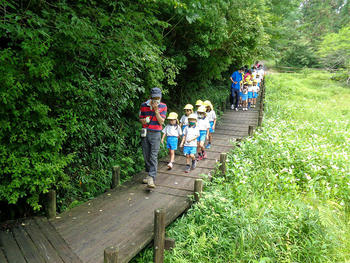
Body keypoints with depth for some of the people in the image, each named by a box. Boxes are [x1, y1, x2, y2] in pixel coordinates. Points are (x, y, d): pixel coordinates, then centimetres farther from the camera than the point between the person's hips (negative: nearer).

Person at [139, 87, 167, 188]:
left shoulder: (163, 106, -1)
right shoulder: (144, 105, 4)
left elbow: (161, 121, -6)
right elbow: (140, 118, 13)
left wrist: (156, 110, -15)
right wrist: (144, 120, -10)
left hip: (155, 134, -3)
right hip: (145, 133, 3)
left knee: (153, 156, -11)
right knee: (146, 156, 9)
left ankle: (152, 178, -15)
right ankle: (149, 174, 25)